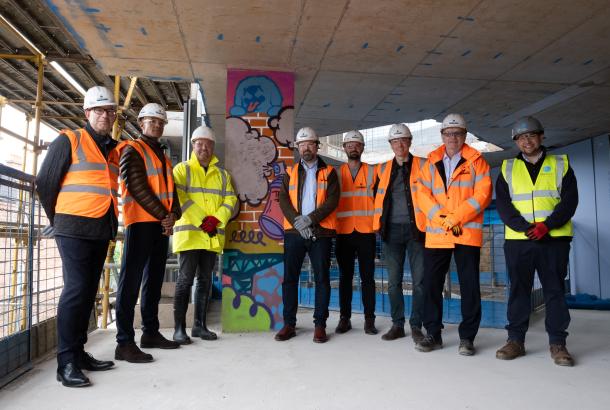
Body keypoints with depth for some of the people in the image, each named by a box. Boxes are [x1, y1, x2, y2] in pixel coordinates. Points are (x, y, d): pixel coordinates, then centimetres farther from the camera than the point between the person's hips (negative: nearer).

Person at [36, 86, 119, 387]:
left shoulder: (115, 149, 16)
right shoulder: (69, 140, -1)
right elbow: (45, 182, -1)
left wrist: (110, 222, 12)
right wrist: (58, 220, 6)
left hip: (101, 231, 6)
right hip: (75, 230, -6)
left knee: (88, 291, 10)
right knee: (76, 289, -9)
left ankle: (78, 353, 20)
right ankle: (66, 362, -1)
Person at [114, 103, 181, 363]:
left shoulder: (163, 157, 23)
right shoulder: (132, 150, 0)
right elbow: (137, 186, -13)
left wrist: (173, 214, -2)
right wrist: (163, 215, -14)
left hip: (161, 224, 8)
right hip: (141, 222, -8)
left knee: (154, 280, 11)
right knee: (132, 280, -8)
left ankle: (151, 332, 21)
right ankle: (124, 342, -6)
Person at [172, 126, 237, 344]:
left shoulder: (222, 174, 17)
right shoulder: (182, 169, 5)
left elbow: (230, 199, 7)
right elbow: (179, 198, -9)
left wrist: (216, 219, -10)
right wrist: (201, 220, -15)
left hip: (212, 236, 4)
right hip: (189, 233, -4)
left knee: (205, 280, 8)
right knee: (185, 280, -4)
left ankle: (199, 325, 18)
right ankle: (179, 327, 4)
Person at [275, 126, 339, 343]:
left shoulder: (328, 172, 8)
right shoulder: (290, 172, 14)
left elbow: (332, 200, -4)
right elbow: (283, 200, 3)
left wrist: (310, 219, -14)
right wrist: (297, 221, -12)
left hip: (320, 232, -1)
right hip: (294, 232, 2)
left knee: (322, 278, 1)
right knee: (289, 278, 3)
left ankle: (320, 325, 11)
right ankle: (289, 324, 14)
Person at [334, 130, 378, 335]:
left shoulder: (372, 172, 8)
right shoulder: (337, 173, 9)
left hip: (366, 232, -1)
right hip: (343, 233, 1)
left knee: (367, 277, 2)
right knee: (345, 277, 6)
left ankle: (369, 320, 10)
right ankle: (345, 318, 14)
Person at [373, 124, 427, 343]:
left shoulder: (422, 165, 3)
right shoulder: (383, 169, 12)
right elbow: (379, 196, 20)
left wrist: (427, 222, -6)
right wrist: (380, 222, 13)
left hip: (415, 229, -3)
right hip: (392, 230, 3)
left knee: (419, 280, 0)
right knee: (393, 281, 7)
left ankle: (416, 325, 12)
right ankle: (397, 325, 18)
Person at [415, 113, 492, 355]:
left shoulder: (476, 161, 5)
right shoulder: (431, 162, 11)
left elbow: (482, 195, -6)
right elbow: (422, 194, 2)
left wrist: (455, 218, -15)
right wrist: (442, 219, -12)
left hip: (468, 234, -2)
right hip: (435, 234, 2)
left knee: (469, 286, 3)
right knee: (431, 284, 5)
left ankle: (467, 337, 16)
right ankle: (433, 334, 18)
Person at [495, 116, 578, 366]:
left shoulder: (560, 164, 11)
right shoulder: (508, 168, 12)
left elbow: (570, 200, 1)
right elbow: (502, 204, 1)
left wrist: (547, 225, -14)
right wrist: (525, 227, -13)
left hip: (554, 238, 0)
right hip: (518, 239, 1)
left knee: (555, 289, 3)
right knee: (518, 289, 4)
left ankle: (557, 343, 12)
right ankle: (515, 340, 12)